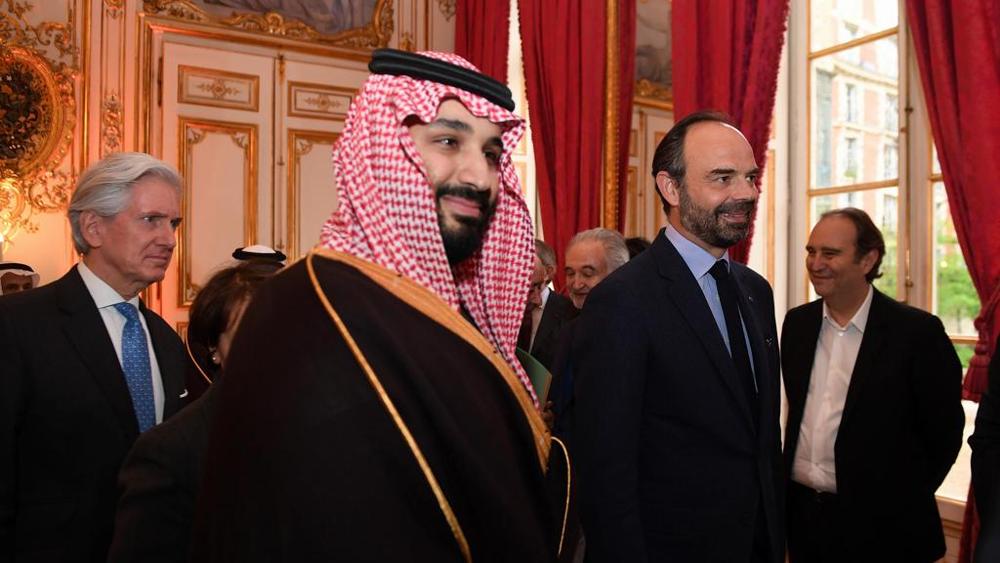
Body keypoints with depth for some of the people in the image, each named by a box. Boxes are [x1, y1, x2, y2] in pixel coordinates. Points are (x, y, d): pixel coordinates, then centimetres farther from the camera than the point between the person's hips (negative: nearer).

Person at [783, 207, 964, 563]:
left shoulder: (917, 331, -12)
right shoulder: (797, 323, 2)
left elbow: (944, 430, -6)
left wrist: (901, 502, -1)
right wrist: (792, 474, 9)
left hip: (877, 525, -4)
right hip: (800, 511, 4)